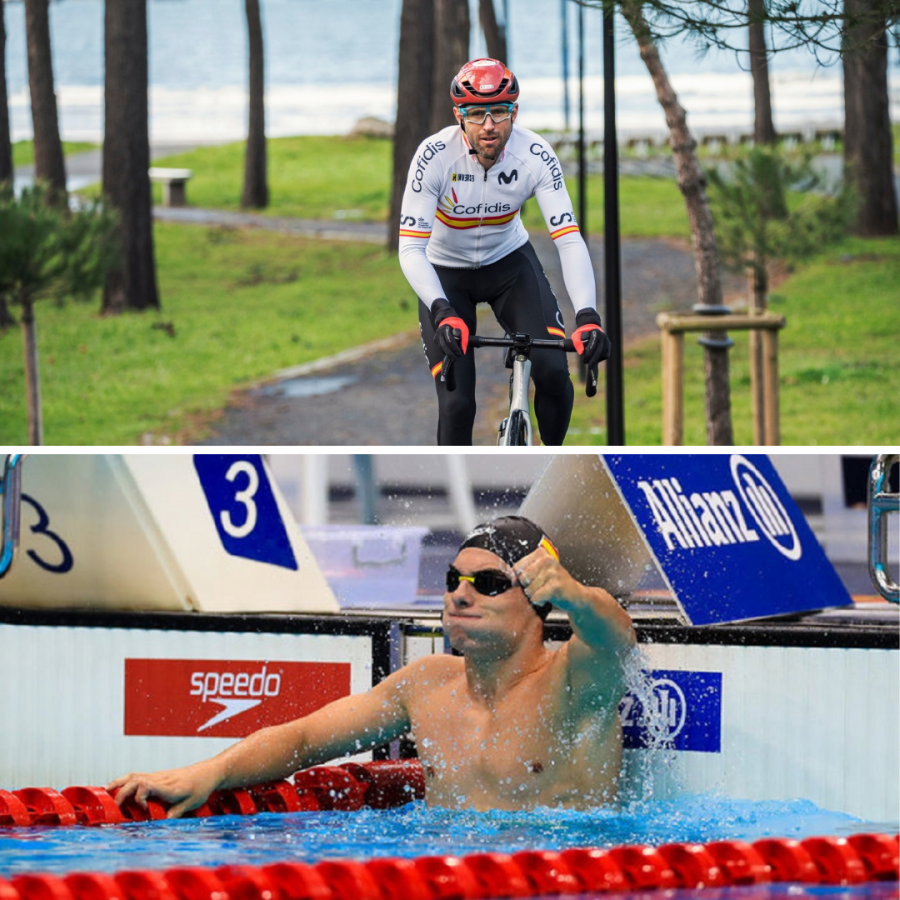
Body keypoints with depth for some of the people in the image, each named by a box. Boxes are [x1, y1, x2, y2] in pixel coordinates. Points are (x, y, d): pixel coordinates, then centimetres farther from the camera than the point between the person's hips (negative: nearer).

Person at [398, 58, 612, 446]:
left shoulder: (535, 155, -25)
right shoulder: (435, 156, -29)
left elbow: (569, 240, -29)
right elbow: (411, 249, -32)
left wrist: (587, 316, -44)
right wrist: (443, 313, -48)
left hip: (509, 261, 1)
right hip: (446, 272, -1)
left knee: (553, 372, -19)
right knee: (457, 404, -15)